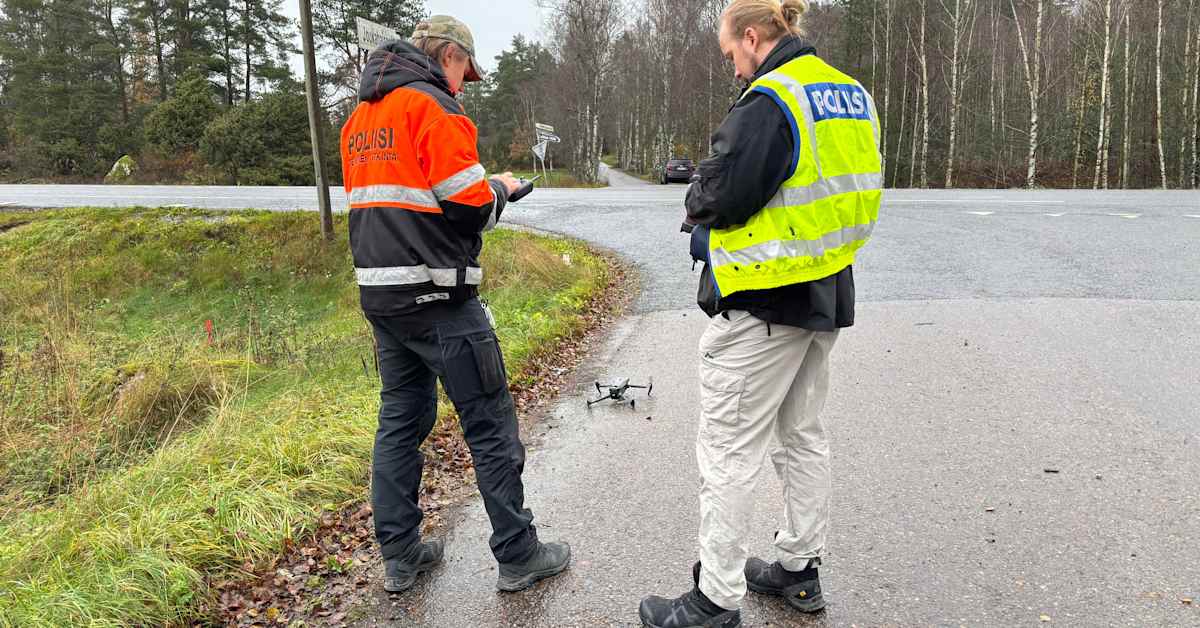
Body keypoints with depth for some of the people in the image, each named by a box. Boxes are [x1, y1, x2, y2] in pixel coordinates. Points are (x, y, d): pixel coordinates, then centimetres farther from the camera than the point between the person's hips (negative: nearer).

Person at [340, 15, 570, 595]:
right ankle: (517, 556, 11)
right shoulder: (432, 106, -10)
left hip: (379, 293, 9)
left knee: (401, 420, 15)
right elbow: (472, 209, -16)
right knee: (491, 424, 1)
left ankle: (400, 555, 22)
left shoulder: (360, 116, 16)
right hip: (435, 296, -8)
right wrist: (500, 189, 6)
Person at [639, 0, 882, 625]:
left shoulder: (768, 99, -16)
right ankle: (799, 568, 32)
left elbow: (721, 197, -20)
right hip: (828, 293, 9)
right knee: (804, 433, 19)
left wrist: (696, 194, 4)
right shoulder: (852, 93, 12)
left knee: (728, 449, -1)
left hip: (764, 304, -9)